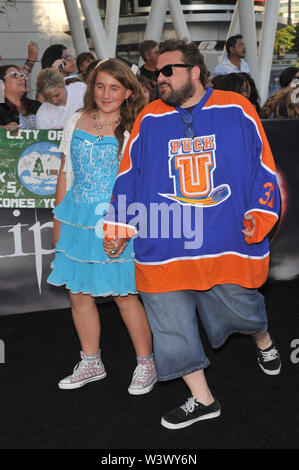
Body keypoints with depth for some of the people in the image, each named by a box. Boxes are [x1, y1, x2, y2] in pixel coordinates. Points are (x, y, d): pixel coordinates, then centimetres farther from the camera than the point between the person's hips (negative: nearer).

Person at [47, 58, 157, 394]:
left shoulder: (134, 129, -3)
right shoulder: (76, 122, 8)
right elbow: (66, 172, 13)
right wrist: (59, 218, 13)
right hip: (78, 218, 5)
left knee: (124, 294, -1)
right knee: (78, 293, 9)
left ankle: (146, 364, 19)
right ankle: (91, 364, 28)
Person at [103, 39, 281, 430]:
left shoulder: (237, 111, 0)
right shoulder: (149, 119, 6)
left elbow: (263, 167, 3)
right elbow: (129, 175, 11)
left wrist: (259, 215, -7)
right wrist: (119, 226, 9)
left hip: (230, 244, -2)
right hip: (164, 249, 2)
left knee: (241, 309, 14)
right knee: (173, 324, 6)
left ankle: (264, 341, 52)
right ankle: (202, 399, 26)